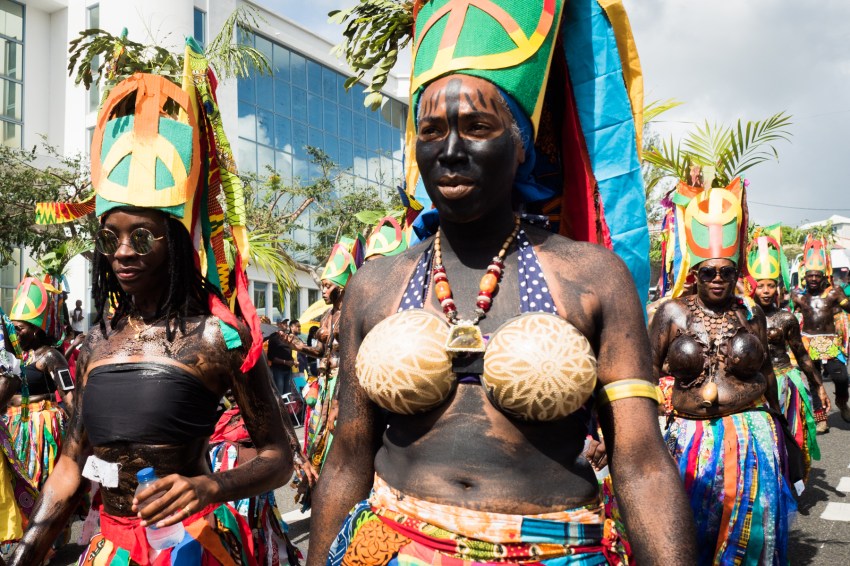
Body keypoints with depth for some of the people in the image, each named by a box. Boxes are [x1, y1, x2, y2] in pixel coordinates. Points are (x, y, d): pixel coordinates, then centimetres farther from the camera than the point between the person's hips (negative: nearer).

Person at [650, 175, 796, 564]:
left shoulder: (752, 314, 4)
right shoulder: (673, 313, -4)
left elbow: (766, 369, 15)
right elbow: (649, 372, -4)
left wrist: (775, 419, 21)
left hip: (752, 436, 2)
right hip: (692, 436, -1)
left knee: (750, 522, 10)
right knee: (694, 527, 10)